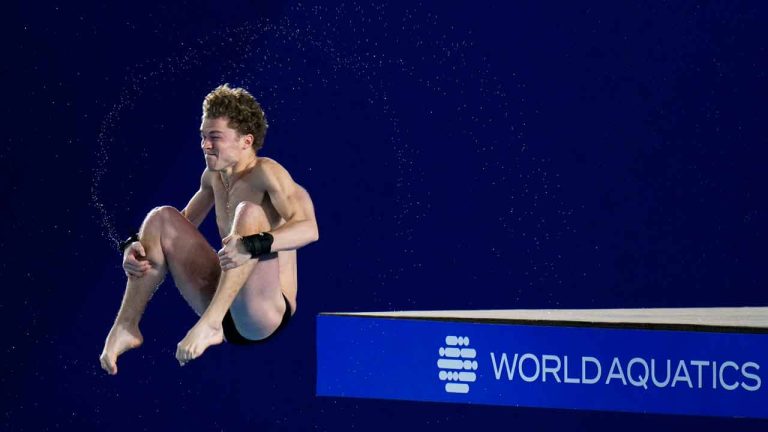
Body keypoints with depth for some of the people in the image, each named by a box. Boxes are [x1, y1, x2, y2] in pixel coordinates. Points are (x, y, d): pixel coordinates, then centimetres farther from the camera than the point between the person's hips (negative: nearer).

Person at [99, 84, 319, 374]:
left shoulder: (266, 173, -13)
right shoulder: (214, 176, 11)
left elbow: (308, 228, -27)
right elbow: (184, 223, 23)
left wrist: (253, 245, -43)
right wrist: (134, 245, 3)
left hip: (266, 314, -8)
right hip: (226, 307, 8)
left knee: (250, 212, -28)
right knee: (162, 219, 3)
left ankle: (208, 325, -36)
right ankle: (125, 327, -2)